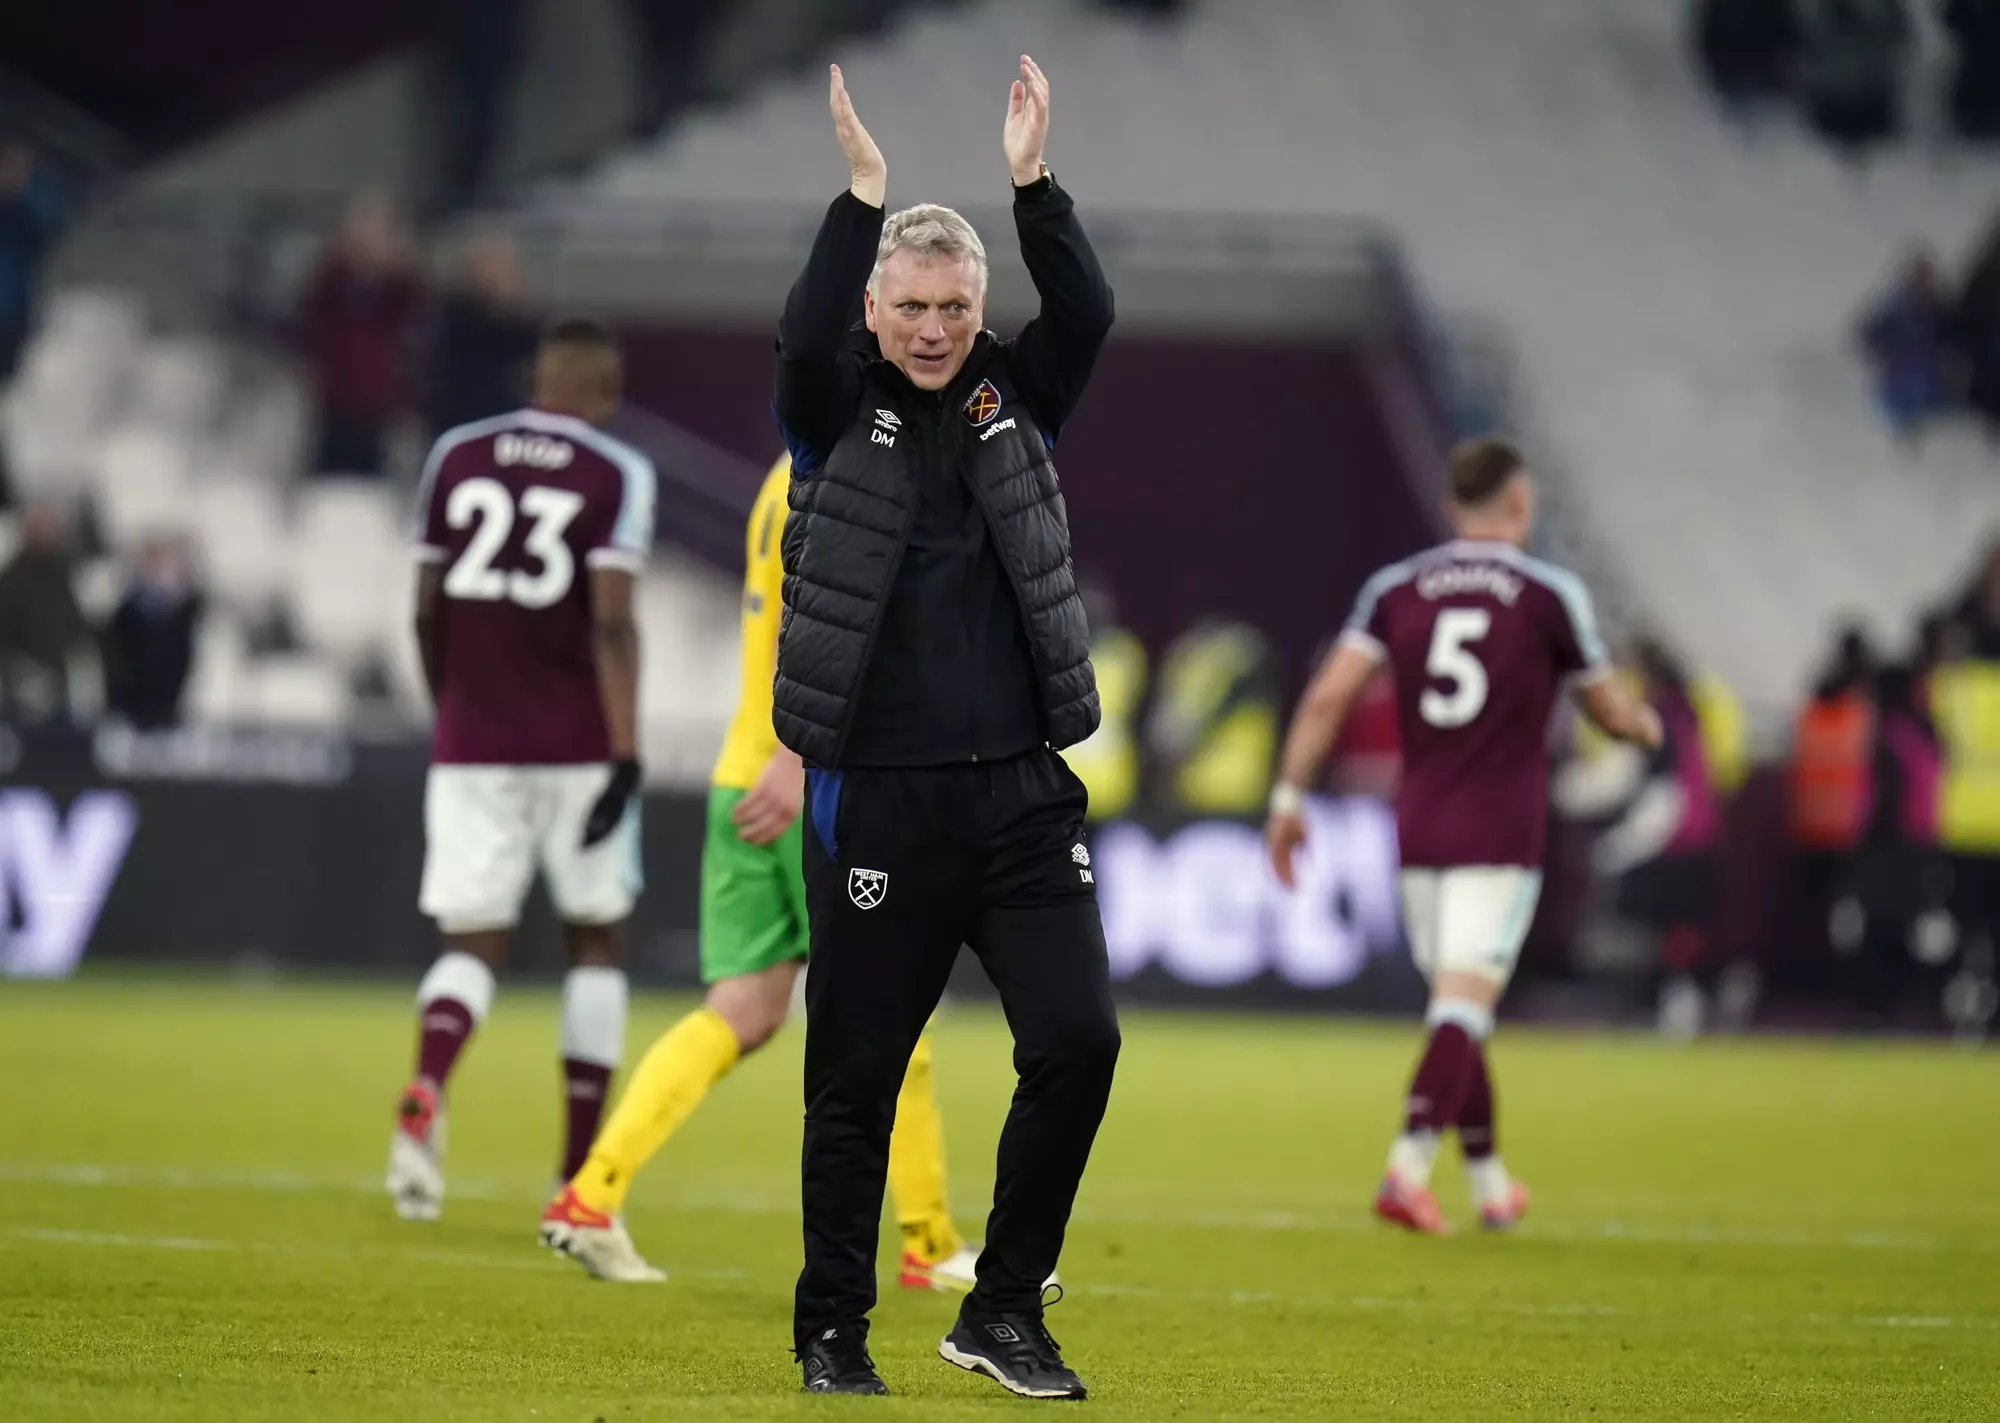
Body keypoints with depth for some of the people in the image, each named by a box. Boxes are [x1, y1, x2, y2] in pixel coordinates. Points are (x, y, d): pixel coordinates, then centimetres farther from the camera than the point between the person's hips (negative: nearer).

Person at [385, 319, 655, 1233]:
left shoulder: (456, 457, 7)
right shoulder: (617, 477, -4)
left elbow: (428, 615, 11)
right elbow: (611, 626, -14)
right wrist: (626, 760, -15)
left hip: (472, 746, 3)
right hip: (577, 746, -3)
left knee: (473, 943, 4)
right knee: (597, 944, 13)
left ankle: (424, 1091, -29)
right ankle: (579, 1176, 10)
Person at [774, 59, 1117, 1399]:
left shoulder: (1015, 400, 9)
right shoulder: (837, 412, 2)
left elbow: (1088, 315, -7)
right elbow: (803, 339, -19)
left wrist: (1034, 182, -16)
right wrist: (863, 193, -25)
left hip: (1024, 794, 3)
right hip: (877, 803, -2)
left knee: (1078, 1043, -7)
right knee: (856, 1077, 4)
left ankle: (1004, 1310, 6)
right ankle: (833, 1328, 17)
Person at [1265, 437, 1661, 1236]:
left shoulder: (1395, 590, 5)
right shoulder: (1550, 595, -3)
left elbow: (1329, 696, -4)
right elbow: (1611, 713, 7)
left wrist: (1290, 796, 0)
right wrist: (1646, 724, 29)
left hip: (1419, 834, 4)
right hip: (1501, 840, -4)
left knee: (1460, 1013, 16)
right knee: (1463, 1008, -11)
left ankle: (1490, 1183, 25)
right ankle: (1407, 1169, -27)